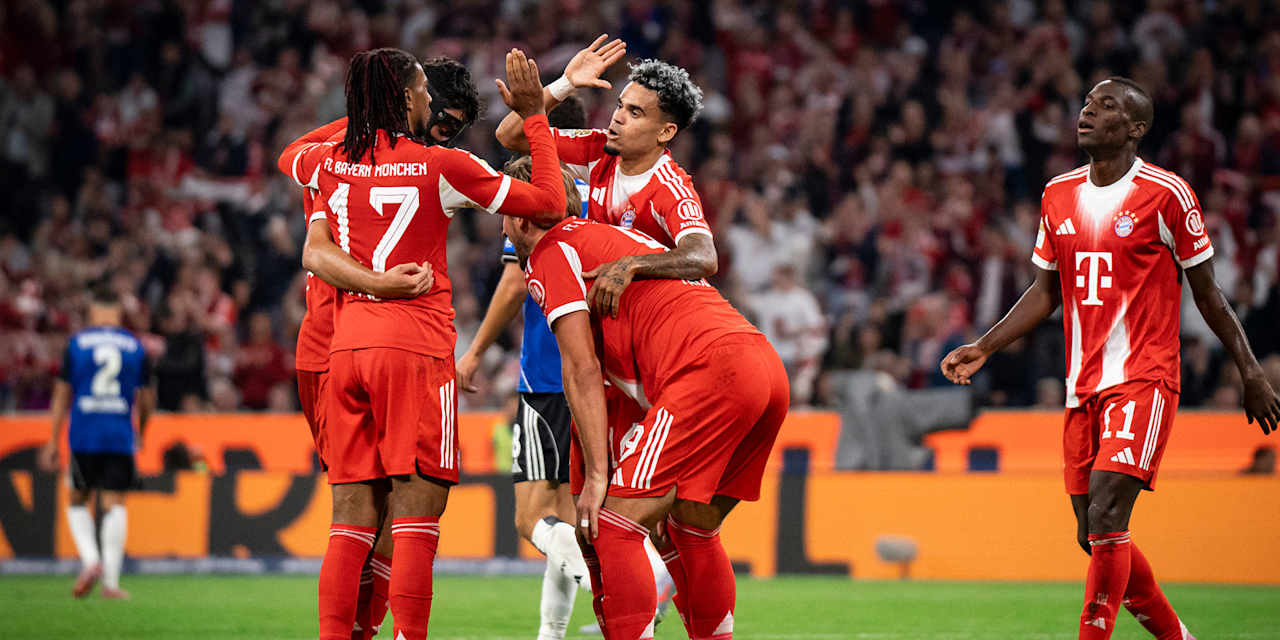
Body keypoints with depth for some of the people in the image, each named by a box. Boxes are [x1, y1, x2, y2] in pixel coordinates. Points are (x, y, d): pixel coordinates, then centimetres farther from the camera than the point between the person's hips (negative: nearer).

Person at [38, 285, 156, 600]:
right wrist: (141, 432, 30)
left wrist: (53, 441, 10)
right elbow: (147, 400, 12)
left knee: (78, 502, 13)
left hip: (83, 435, 0)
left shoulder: (77, 342, 3)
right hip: (121, 437, 0)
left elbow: (62, 394, 4)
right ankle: (111, 581, -6)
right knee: (115, 506, 1)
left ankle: (90, 560, -9)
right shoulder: (135, 346, 6)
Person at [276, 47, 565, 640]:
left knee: (350, 520, 5)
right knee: (415, 520, -6)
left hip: (346, 348, 5)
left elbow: (289, 155, 35)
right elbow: (548, 201, 2)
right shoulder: (440, 167, -3)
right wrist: (533, 115, 10)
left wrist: (361, 118, 37)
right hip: (415, 347, -5)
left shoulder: (332, 165, 9)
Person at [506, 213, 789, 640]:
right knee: (691, 527, 23)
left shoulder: (551, 253, 8)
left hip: (711, 370, -9)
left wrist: (597, 476, -3)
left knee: (614, 530, -7)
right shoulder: (619, 240, 34)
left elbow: (582, 371, -1)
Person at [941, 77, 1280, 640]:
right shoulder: (1059, 196, 10)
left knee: (1105, 517, -19)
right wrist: (984, 349, 10)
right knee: (1094, 535, 8)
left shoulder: (1166, 195, -6)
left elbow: (1207, 291, 1)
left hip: (1143, 381, -6)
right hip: (1084, 386, 6)